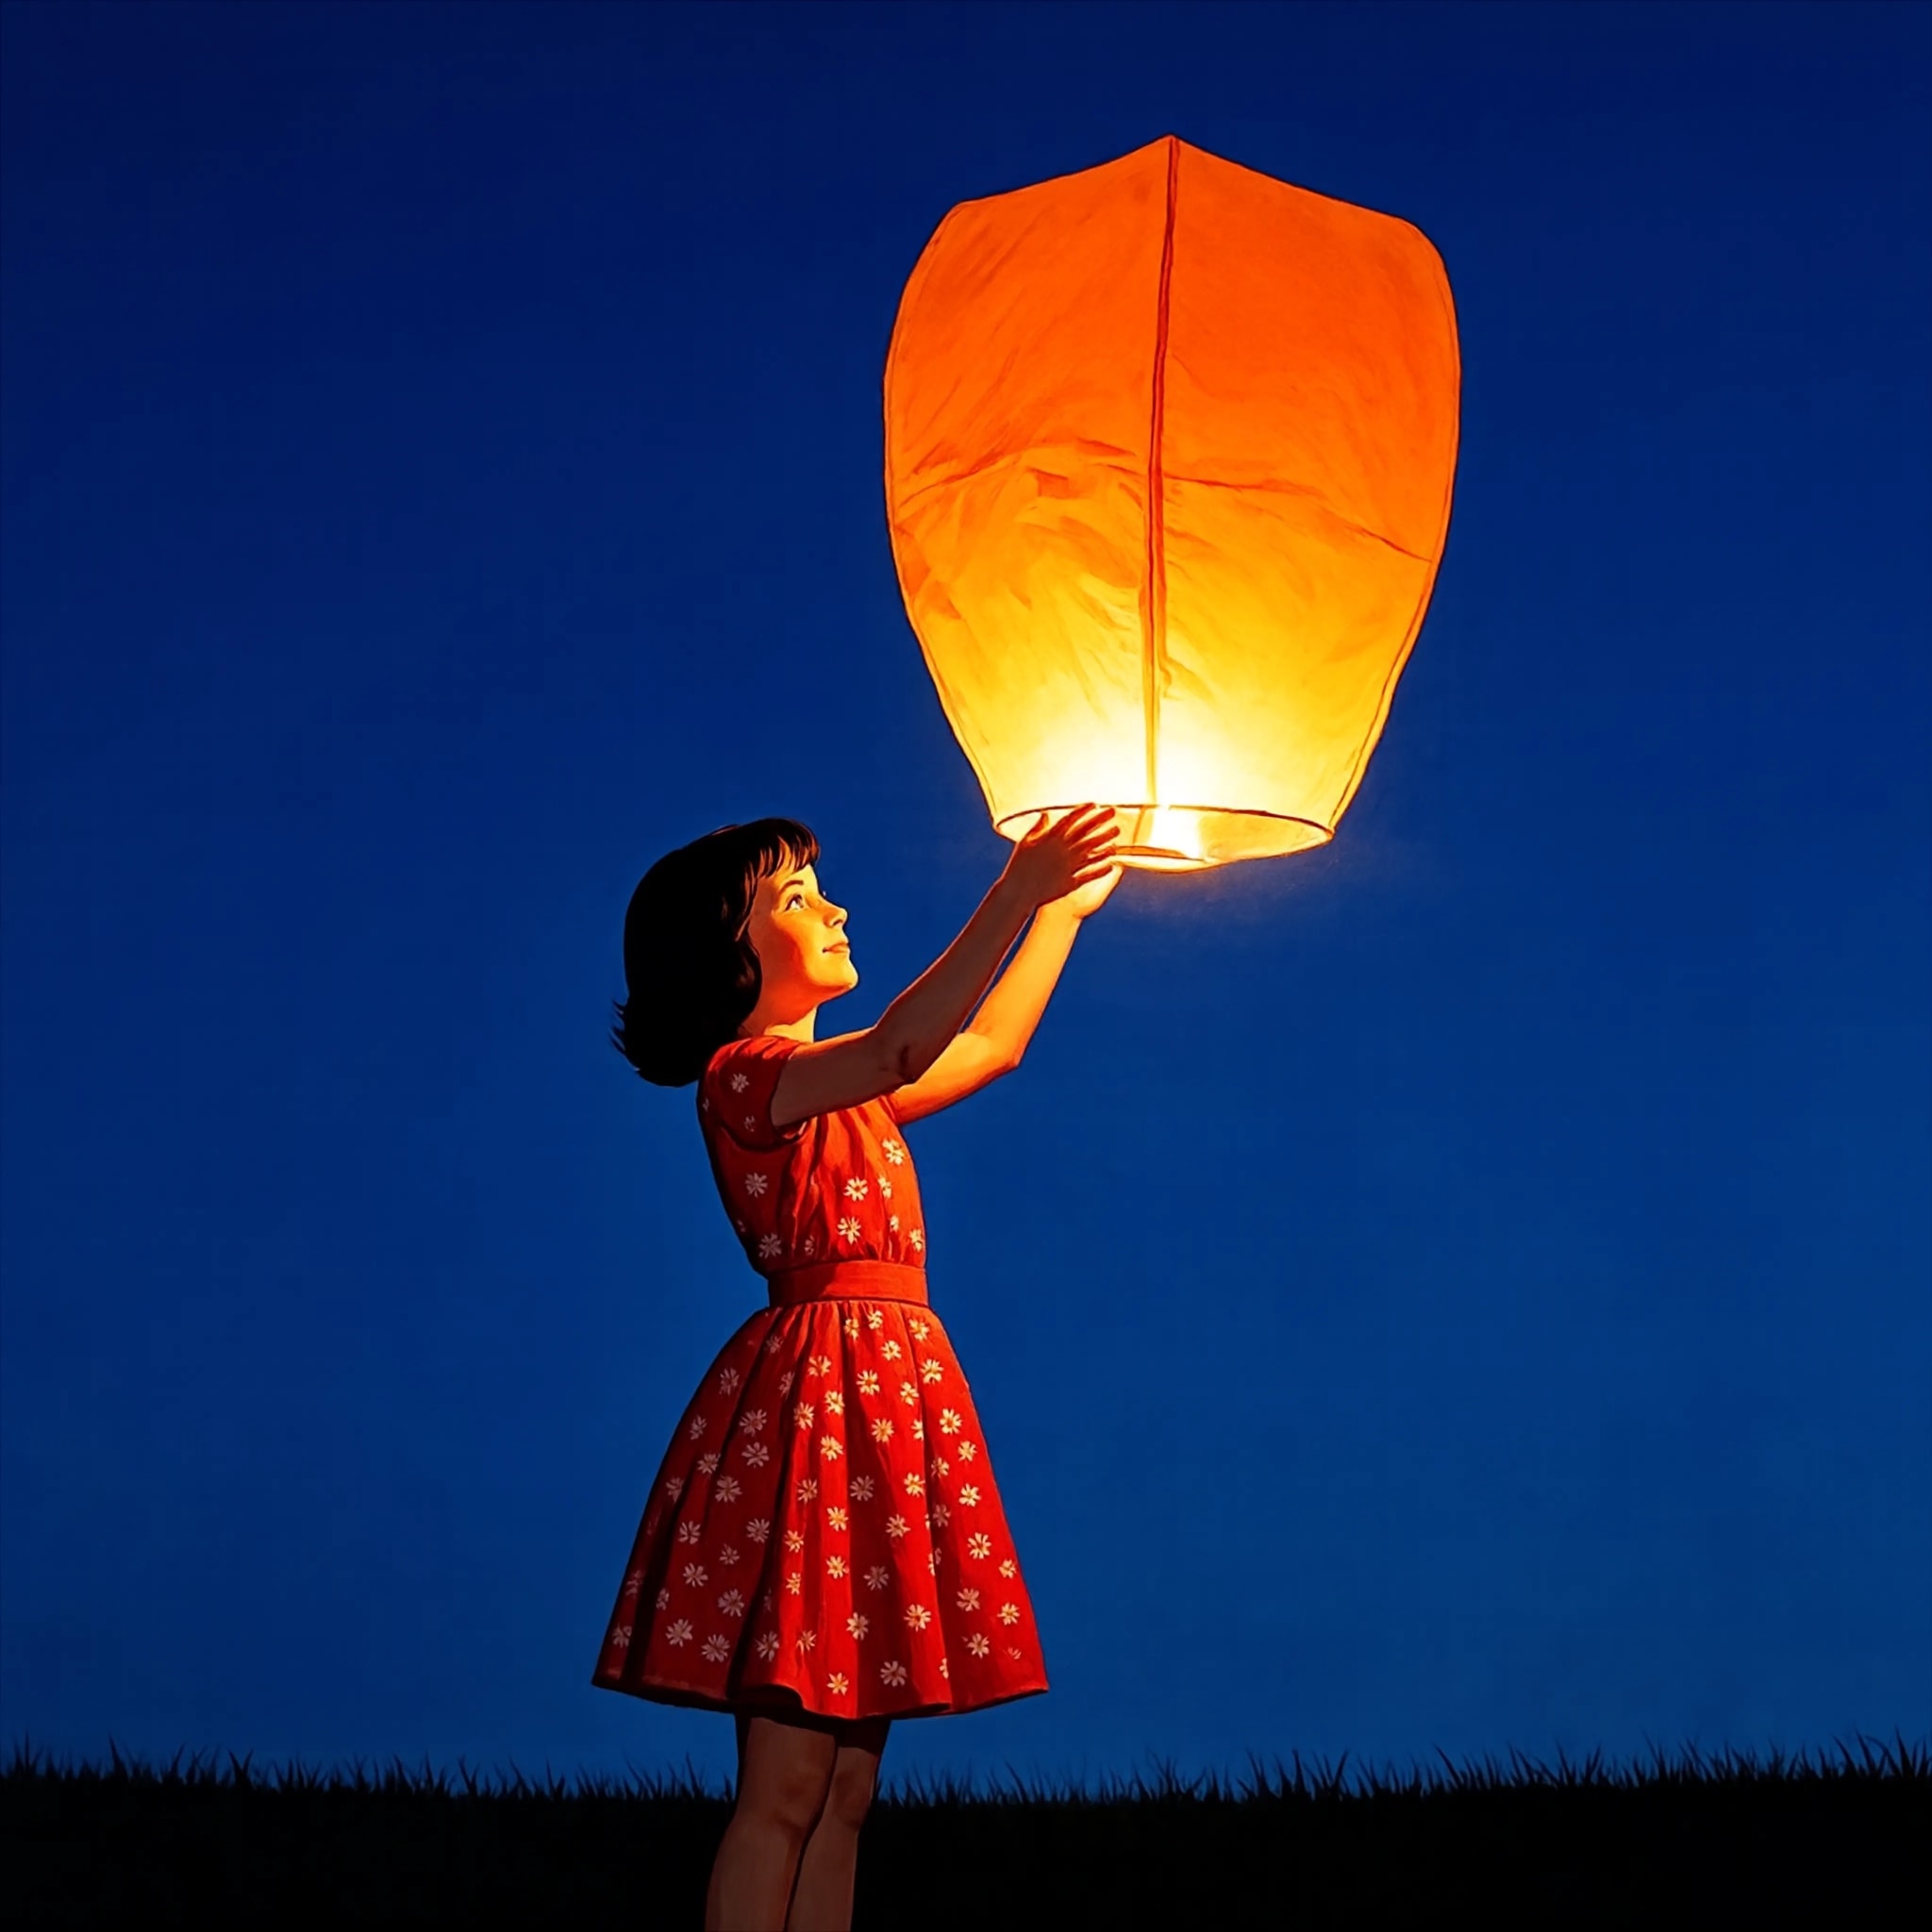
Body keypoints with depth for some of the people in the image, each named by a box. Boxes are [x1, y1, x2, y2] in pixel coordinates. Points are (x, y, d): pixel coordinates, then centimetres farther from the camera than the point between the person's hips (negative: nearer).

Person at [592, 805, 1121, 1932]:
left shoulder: (831, 1083, 19)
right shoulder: (744, 1077, -8)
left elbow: (992, 1046, 32)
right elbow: (905, 1050, -26)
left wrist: (1063, 906, 29)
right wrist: (1018, 891, -26)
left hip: (892, 1403, 9)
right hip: (817, 1394, -9)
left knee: (847, 1788, 4)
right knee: (786, 1787, -12)